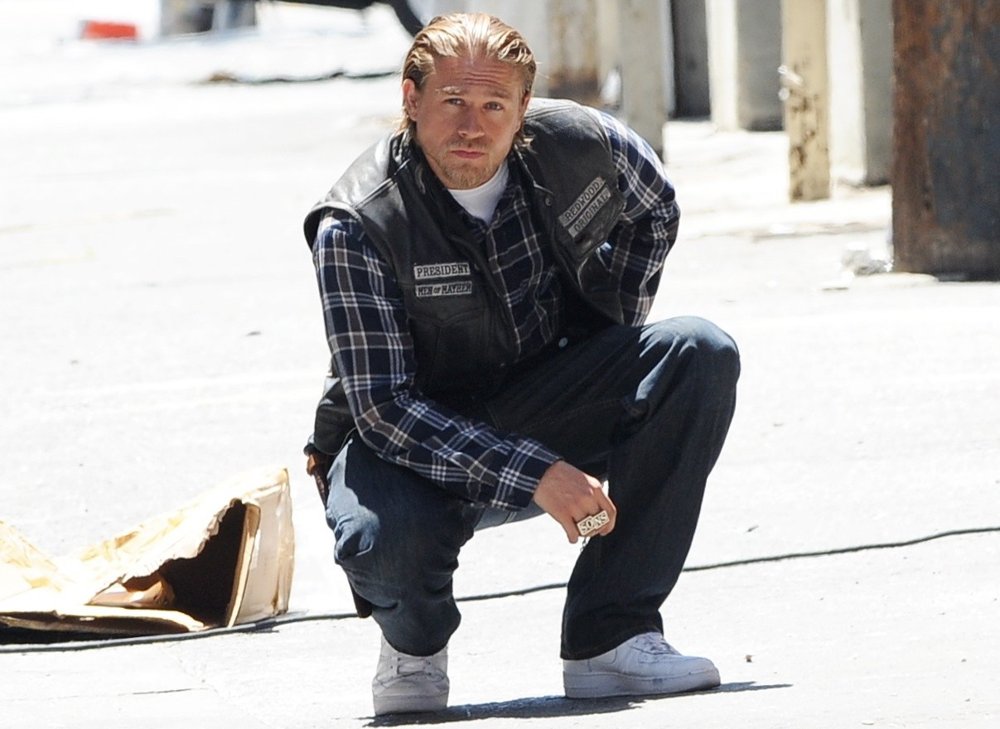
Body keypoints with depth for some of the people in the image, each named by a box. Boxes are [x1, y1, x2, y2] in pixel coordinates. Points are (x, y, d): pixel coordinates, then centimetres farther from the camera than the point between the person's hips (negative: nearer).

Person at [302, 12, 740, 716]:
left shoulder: (579, 144, -12)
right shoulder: (356, 227, -23)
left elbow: (654, 208, 13)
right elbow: (382, 405, -25)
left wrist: (616, 335, 3)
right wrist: (534, 474, -34)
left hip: (546, 406, 5)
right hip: (414, 441, -4)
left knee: (700, 354, -20)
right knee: (383, 541, -38)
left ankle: (611, 636, -19)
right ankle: (415, 636, 4)